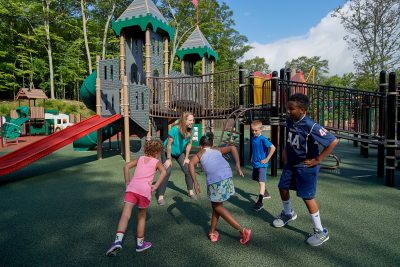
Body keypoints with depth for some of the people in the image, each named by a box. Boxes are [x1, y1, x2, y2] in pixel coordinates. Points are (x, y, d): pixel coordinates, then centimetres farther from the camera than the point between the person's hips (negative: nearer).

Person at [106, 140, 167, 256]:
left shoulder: (140, 158, 22)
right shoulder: (156, 162, 12)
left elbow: (126, 166, 12)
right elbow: (164, 172, -8)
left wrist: (127, 182, 15)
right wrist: (155, 186, -6)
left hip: (132, 188, 2)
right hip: (145, 190, -1)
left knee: (125, 215, -5)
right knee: (142, 217, 16)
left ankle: (118, 240, -24)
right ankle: (140, 243, 26)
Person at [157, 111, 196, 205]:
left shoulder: (189, 130, -19)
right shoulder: (175, 129, -34)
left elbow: (189, 144, -7)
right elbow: (169, 144, -26)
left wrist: (186, 158, -3)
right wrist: (169, 159, -19)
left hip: (180, 152, 5)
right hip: (167, 151, -5)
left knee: (188, 170, -2)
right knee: (167, 172, -16)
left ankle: (190, 191, 19)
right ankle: (160, 196, -4)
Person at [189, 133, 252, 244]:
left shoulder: (200, 153, 21)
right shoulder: (218, 150, 28)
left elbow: (191, 164, 1)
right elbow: (232, 148, 12)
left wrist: (195, 182, -2)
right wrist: (238, 166, 7)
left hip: (214, 180, -4)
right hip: (227, 176, 4)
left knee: (217, 206, 17)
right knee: (217, 204, 24)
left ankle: (242, 230, 12)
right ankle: (212, 232, 31)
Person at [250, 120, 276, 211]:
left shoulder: (263, 139, -19)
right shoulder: (253, 138, 5)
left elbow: (273, 147, -24)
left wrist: (267, 159, -20)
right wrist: (253, 157, 12)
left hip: (262, 164, -9)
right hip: (255, 163, 9)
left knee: (261, 182, -9)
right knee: (258, 180, 22)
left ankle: (260, 202, -8)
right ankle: (266, 193, 44)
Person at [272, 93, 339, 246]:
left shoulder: (311, 126, -27)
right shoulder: (289, 121, -5)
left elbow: (333, 141, -25)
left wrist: (318, 159, -19)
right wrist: (285, 151, 8)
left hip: (306, 166, -7)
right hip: (291, 163, 7)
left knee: (307, 197, 0)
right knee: (283, 188, 17)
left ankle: (321, 232, 19)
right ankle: (288, 214, 45)